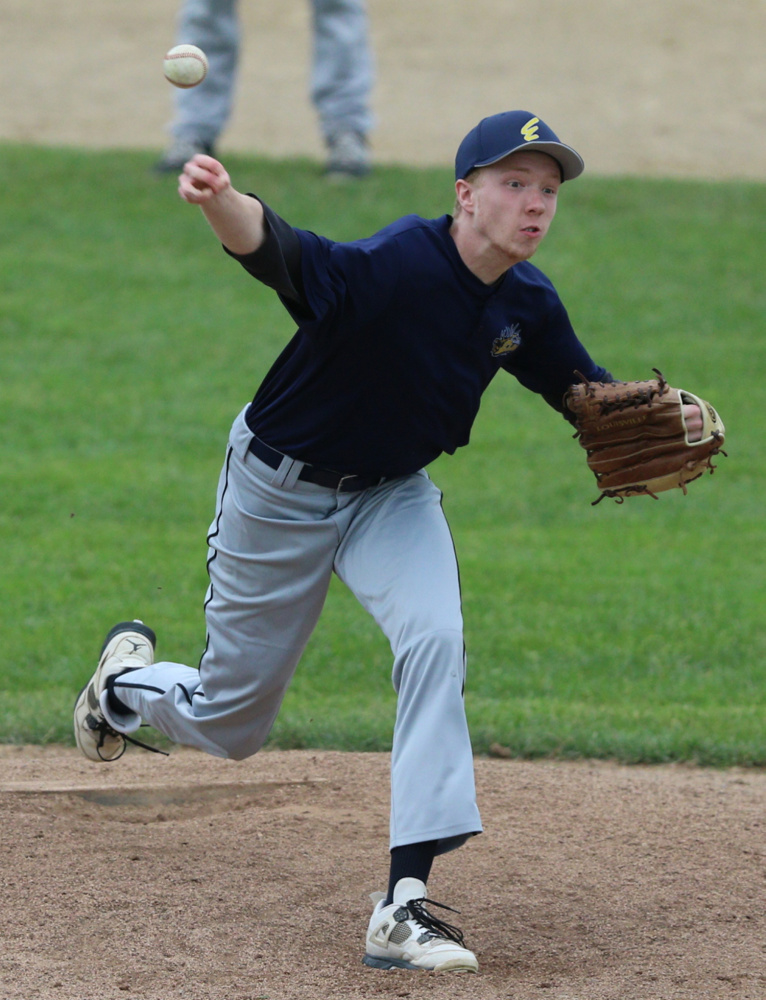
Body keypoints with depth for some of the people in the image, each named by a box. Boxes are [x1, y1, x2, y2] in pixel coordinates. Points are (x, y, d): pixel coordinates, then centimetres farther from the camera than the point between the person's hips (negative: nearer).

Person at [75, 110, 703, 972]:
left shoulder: (525, 304, -12)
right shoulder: (399, 266, -34)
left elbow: (588, 391, 6)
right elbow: (287, 256, -53)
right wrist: (222, 204, -76)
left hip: (393, 494, 4)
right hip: (281, 489, -4)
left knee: (435, 640, -24)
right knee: (231, 723, 10)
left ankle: (404, 904, -22)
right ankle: (129, 678, 48)